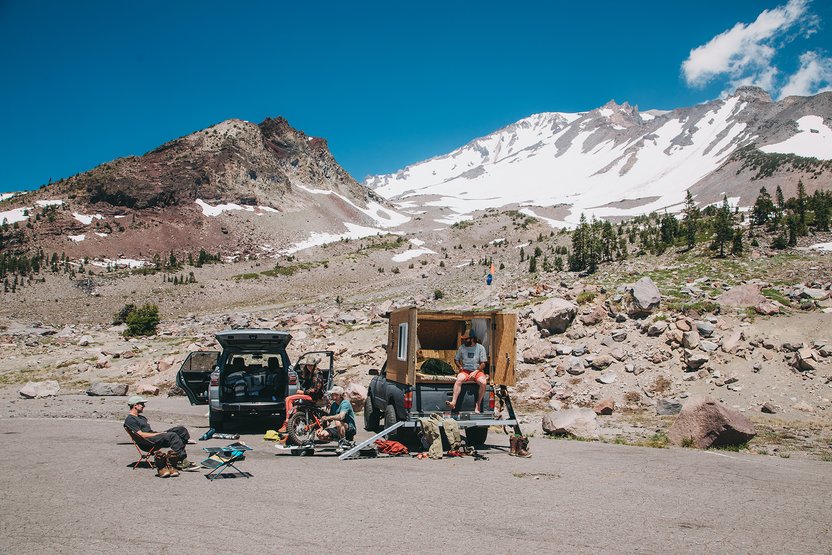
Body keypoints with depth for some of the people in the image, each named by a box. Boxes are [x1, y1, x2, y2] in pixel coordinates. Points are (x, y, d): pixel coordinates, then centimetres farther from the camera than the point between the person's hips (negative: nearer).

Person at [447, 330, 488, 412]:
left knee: (483, 382, -32)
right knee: (459, 379, -33)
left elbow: (483, 364, -1)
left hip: (477, 371, -1)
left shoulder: (480, 348, 0)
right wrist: (459, 366, -4)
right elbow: (456, 359, 17)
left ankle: (477, 405, -17)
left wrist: (475, 372, -15)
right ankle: (453, 403, -41)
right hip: (465, 370, 1)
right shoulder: (462, 347, 6)